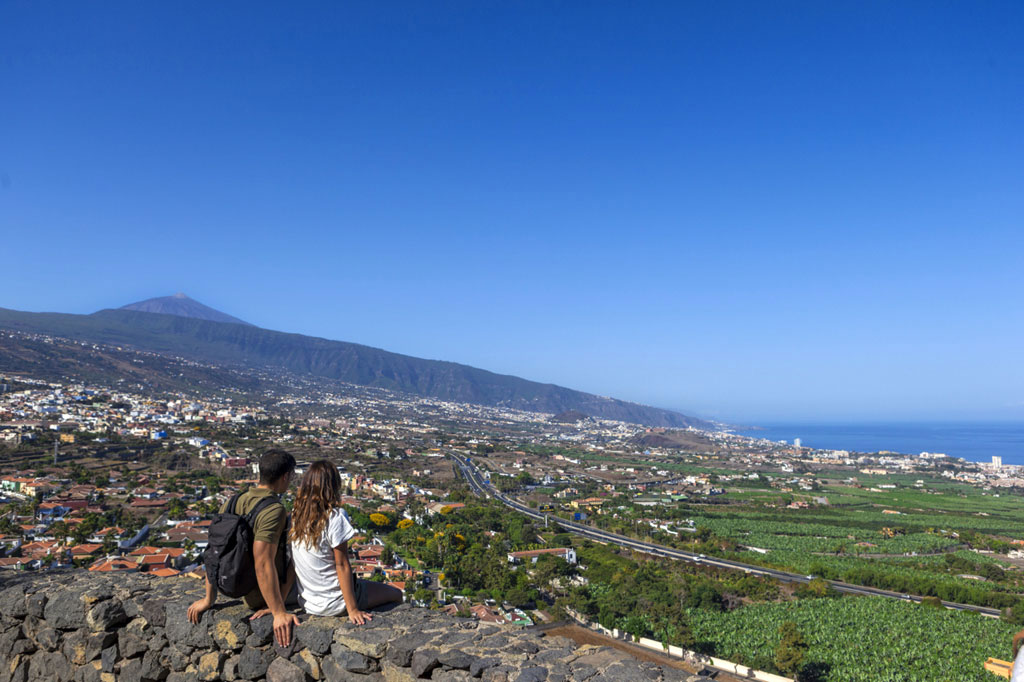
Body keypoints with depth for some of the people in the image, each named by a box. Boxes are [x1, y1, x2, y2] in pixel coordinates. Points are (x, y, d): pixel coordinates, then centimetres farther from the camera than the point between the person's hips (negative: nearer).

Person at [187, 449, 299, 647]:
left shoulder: (232, 503, -4)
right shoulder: (274, 511, -27)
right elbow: (263, 565, -32)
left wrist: (209, 598, 6)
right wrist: (279, 613, -28)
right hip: (265, 594, -7)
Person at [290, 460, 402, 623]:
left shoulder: (295, 514, -3)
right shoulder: (335, 517, -22)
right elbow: (342, 566, -19)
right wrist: (353, 609, -13)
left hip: (307, 602, 7)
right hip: (333, 604, -7)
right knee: (396, 594, 13)